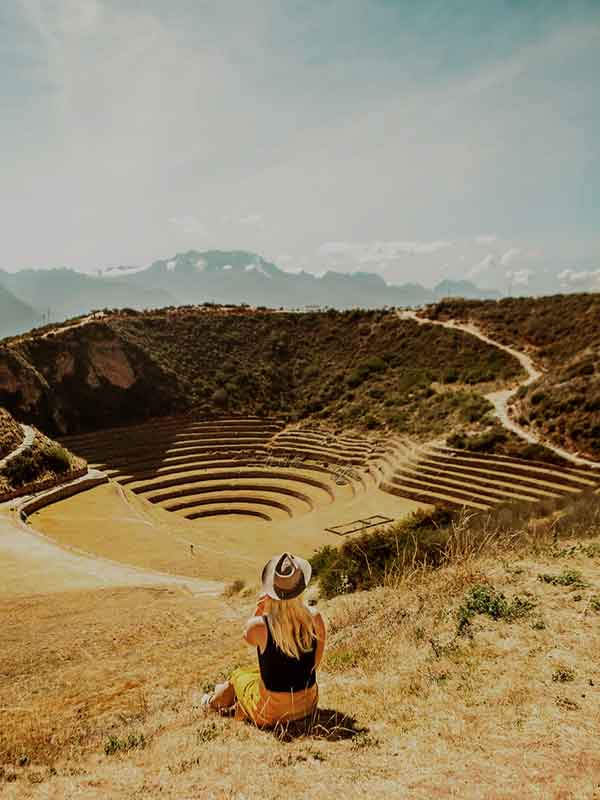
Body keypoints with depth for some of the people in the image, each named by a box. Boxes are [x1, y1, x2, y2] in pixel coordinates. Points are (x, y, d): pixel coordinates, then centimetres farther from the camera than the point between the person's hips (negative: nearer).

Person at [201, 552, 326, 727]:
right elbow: (315, 664, -2)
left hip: (271, 713, -3)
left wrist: (259, 610, -12)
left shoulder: (258, 625, -24)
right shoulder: (315, 619, -16)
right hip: (308, 705, 3)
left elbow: (247, 637, 1)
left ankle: (216, 701, 58)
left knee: (239, 675, 27)